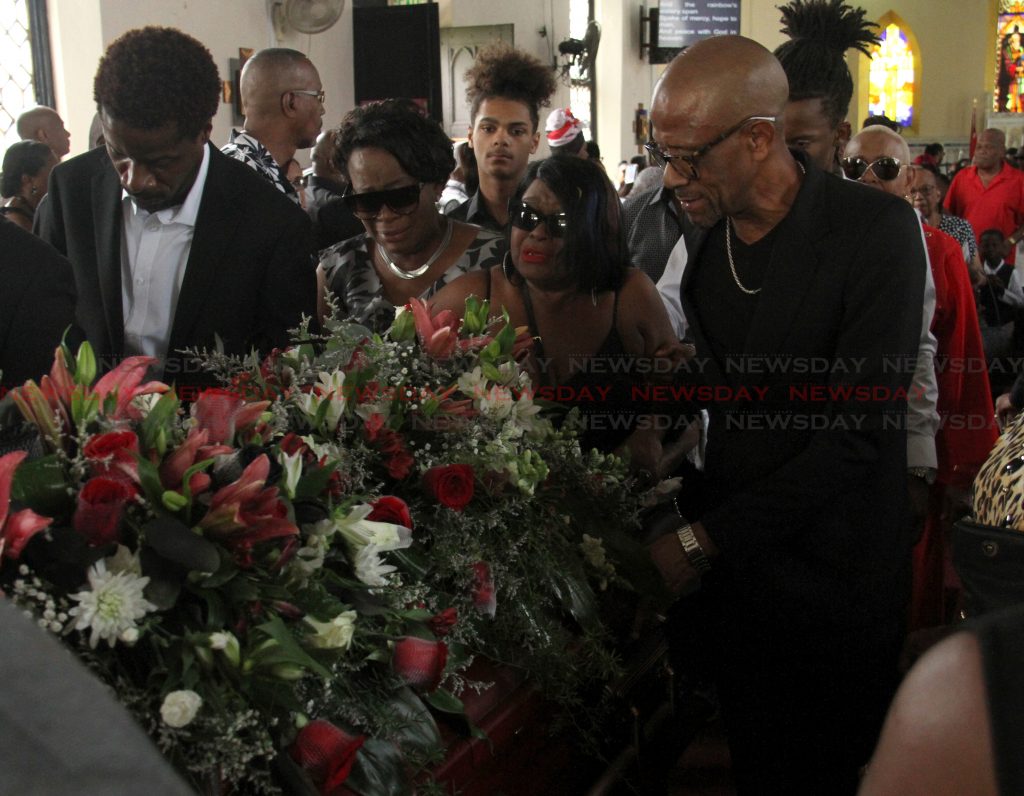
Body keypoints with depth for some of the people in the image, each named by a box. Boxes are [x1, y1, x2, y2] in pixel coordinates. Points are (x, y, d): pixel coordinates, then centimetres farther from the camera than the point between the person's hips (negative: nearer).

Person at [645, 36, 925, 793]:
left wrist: (703, 540, -20)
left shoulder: (876, 230, -19)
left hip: (834, 579, -4)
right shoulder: (699, 226, -2)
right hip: (729, 561, 4)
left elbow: (856, 432, -22)